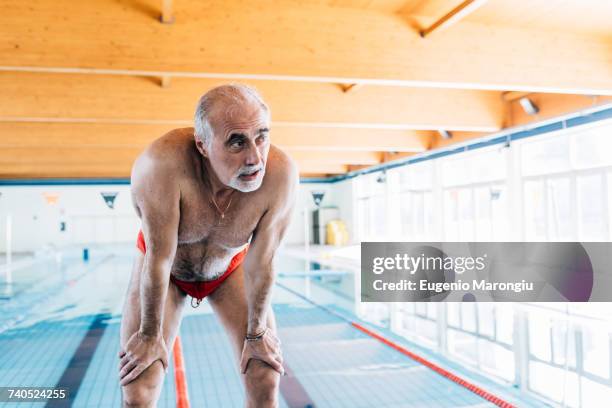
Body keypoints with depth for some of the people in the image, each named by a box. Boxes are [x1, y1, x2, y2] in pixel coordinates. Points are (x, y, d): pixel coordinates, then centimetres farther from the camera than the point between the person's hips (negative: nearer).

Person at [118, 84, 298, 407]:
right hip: (163, 266, -1)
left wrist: (256, 332, -9)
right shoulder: (163, 164, -40)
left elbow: (260, 265, -22)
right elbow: (159, 260, -29)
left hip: (231, 267, 2)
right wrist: (150, 335, -15)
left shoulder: (280, 174, -35)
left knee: (266, 381, -1)